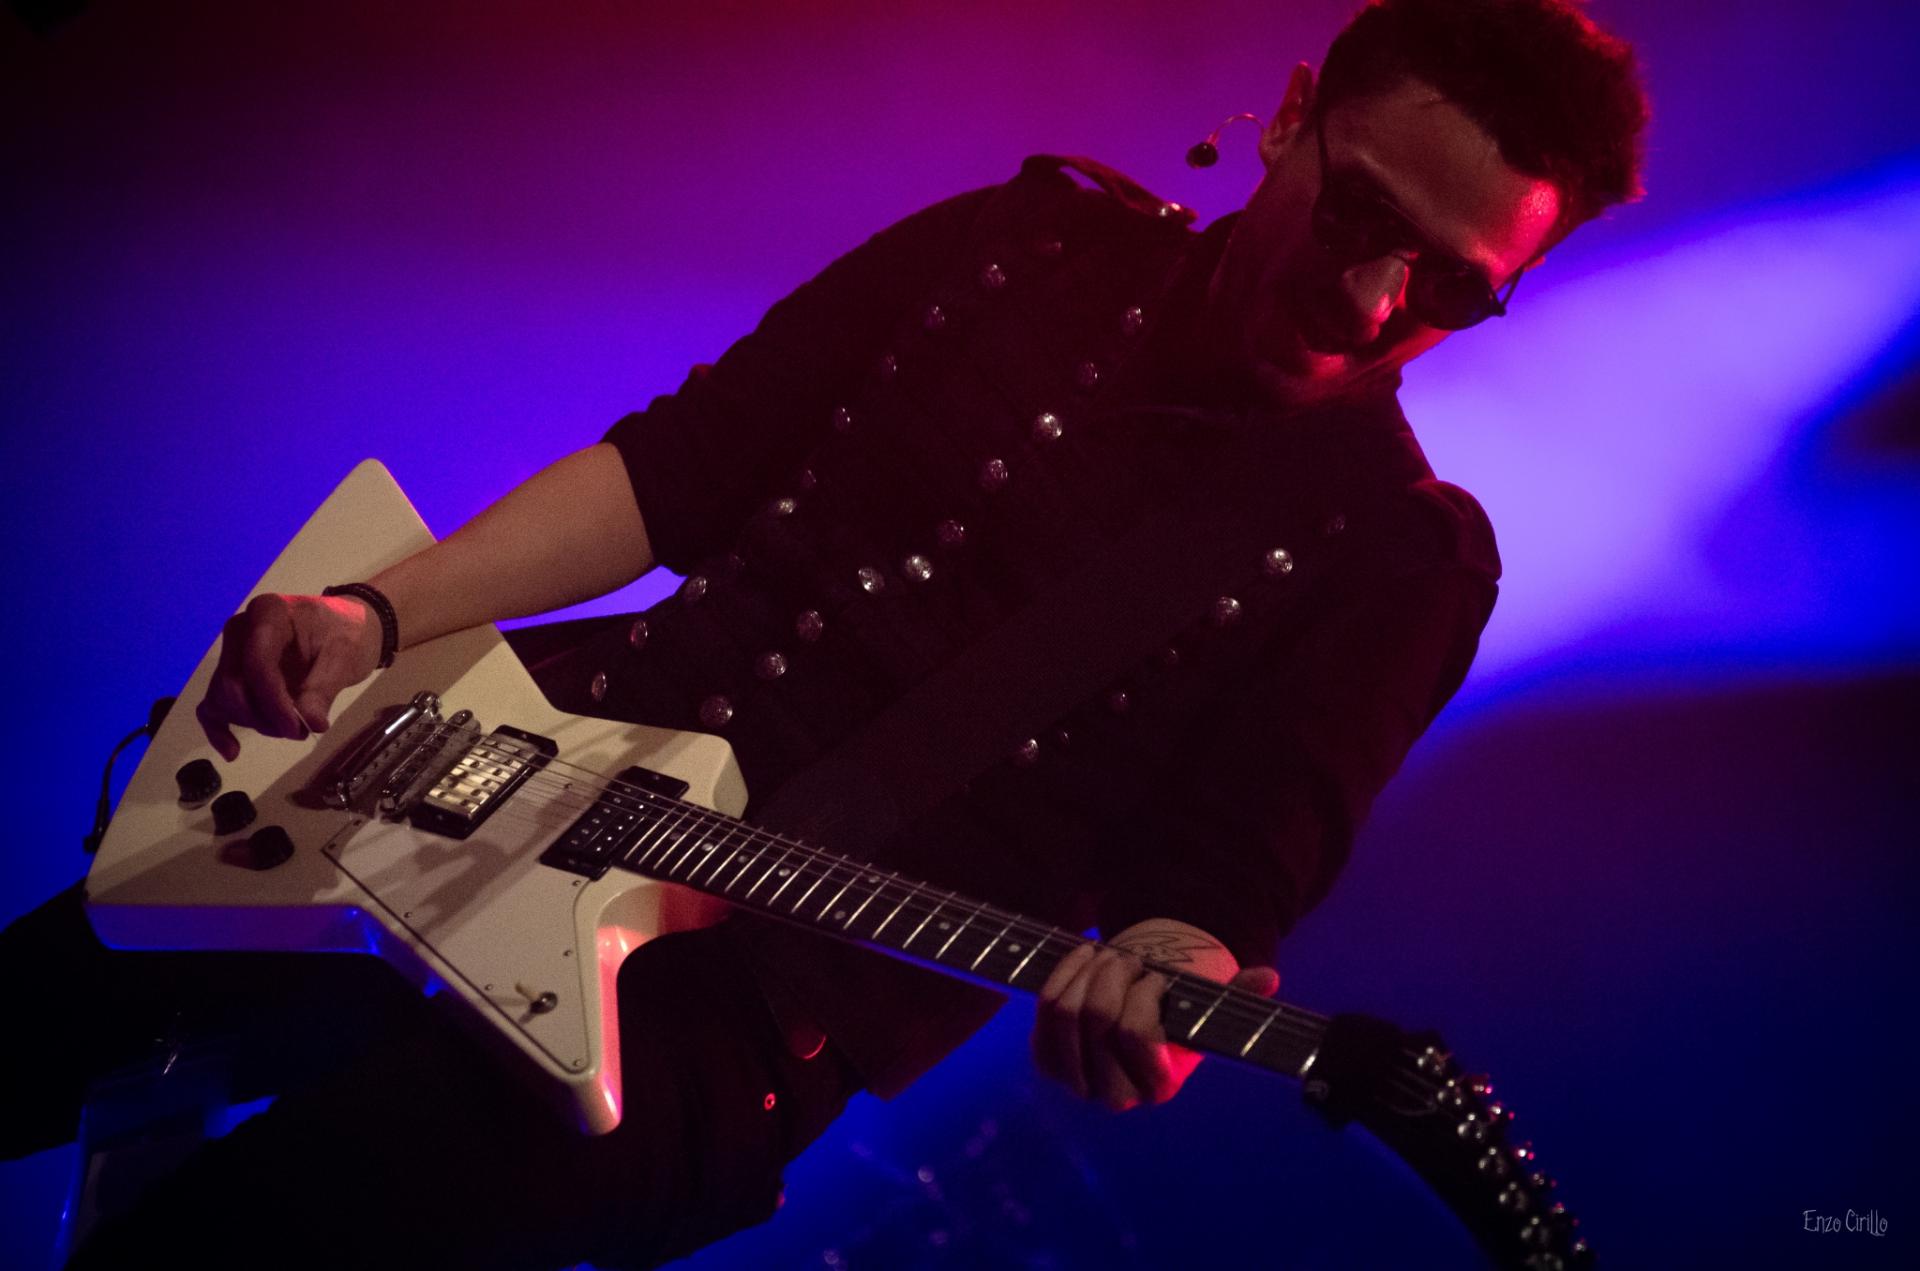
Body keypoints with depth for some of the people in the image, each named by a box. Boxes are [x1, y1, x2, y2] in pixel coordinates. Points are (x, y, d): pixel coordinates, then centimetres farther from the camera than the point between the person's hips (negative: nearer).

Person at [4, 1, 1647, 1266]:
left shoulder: (1402, 558, -2)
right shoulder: (1040, 240, 6)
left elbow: (1232, 870, -8)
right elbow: (681, 460, 4)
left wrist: (1154, 973, -33)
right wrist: (382, 614, -6)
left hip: (792, 987, -4)